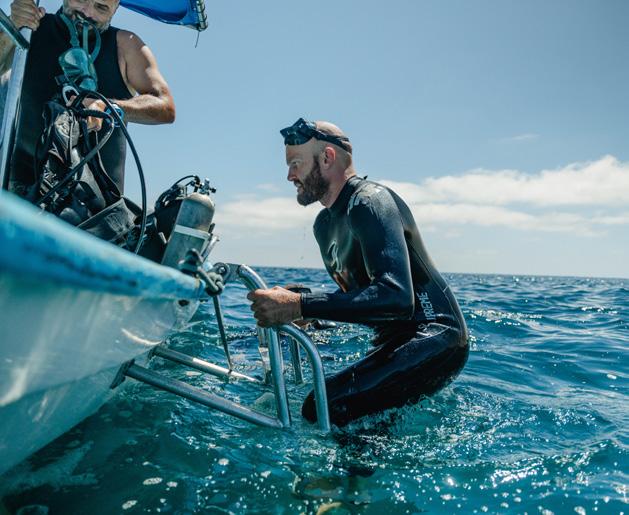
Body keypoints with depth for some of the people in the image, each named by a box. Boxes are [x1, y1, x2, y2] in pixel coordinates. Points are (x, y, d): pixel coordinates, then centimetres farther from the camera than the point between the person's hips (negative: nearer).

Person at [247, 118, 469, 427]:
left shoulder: (371, 202, -16)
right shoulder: (325, 224, 14)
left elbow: (396, 298, -31)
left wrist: (299, 306, -34)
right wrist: (296, 314, 4)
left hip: (433, 338, -10)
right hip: (393, 342, 10)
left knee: (325, 408, -26)